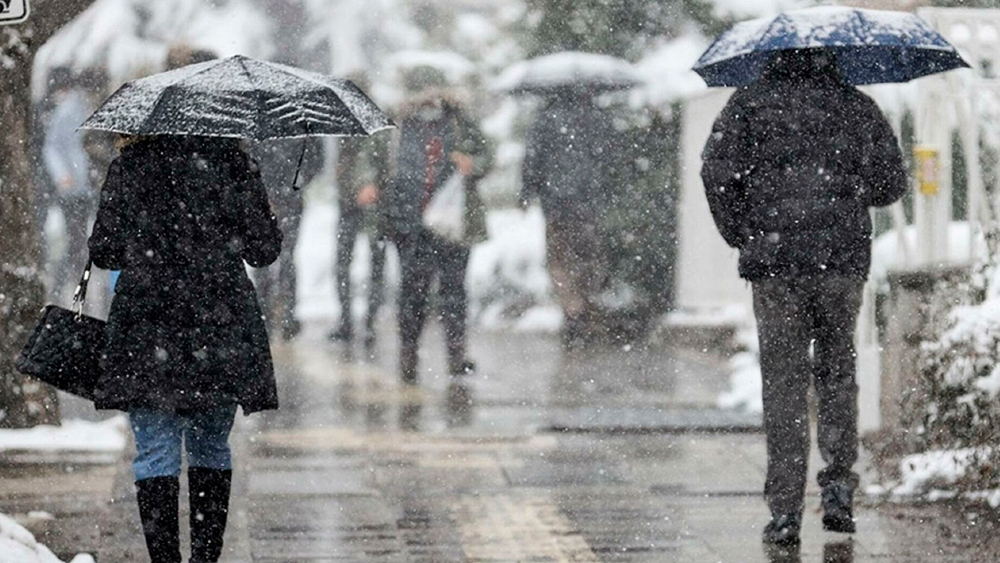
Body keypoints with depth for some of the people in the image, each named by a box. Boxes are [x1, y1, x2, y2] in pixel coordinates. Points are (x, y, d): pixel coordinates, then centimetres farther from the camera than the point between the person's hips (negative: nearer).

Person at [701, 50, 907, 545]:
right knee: (837, 372, 17)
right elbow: (891, 183, 10)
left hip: (774, 261, -1)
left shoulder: (751, 102, 3)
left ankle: (785, 510, -2)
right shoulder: (857, 105, 9)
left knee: (783, 380, 2)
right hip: (844, 259, 1)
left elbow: (717, 169, -8)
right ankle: (839, 488, 5)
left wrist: (738, 234, 3)